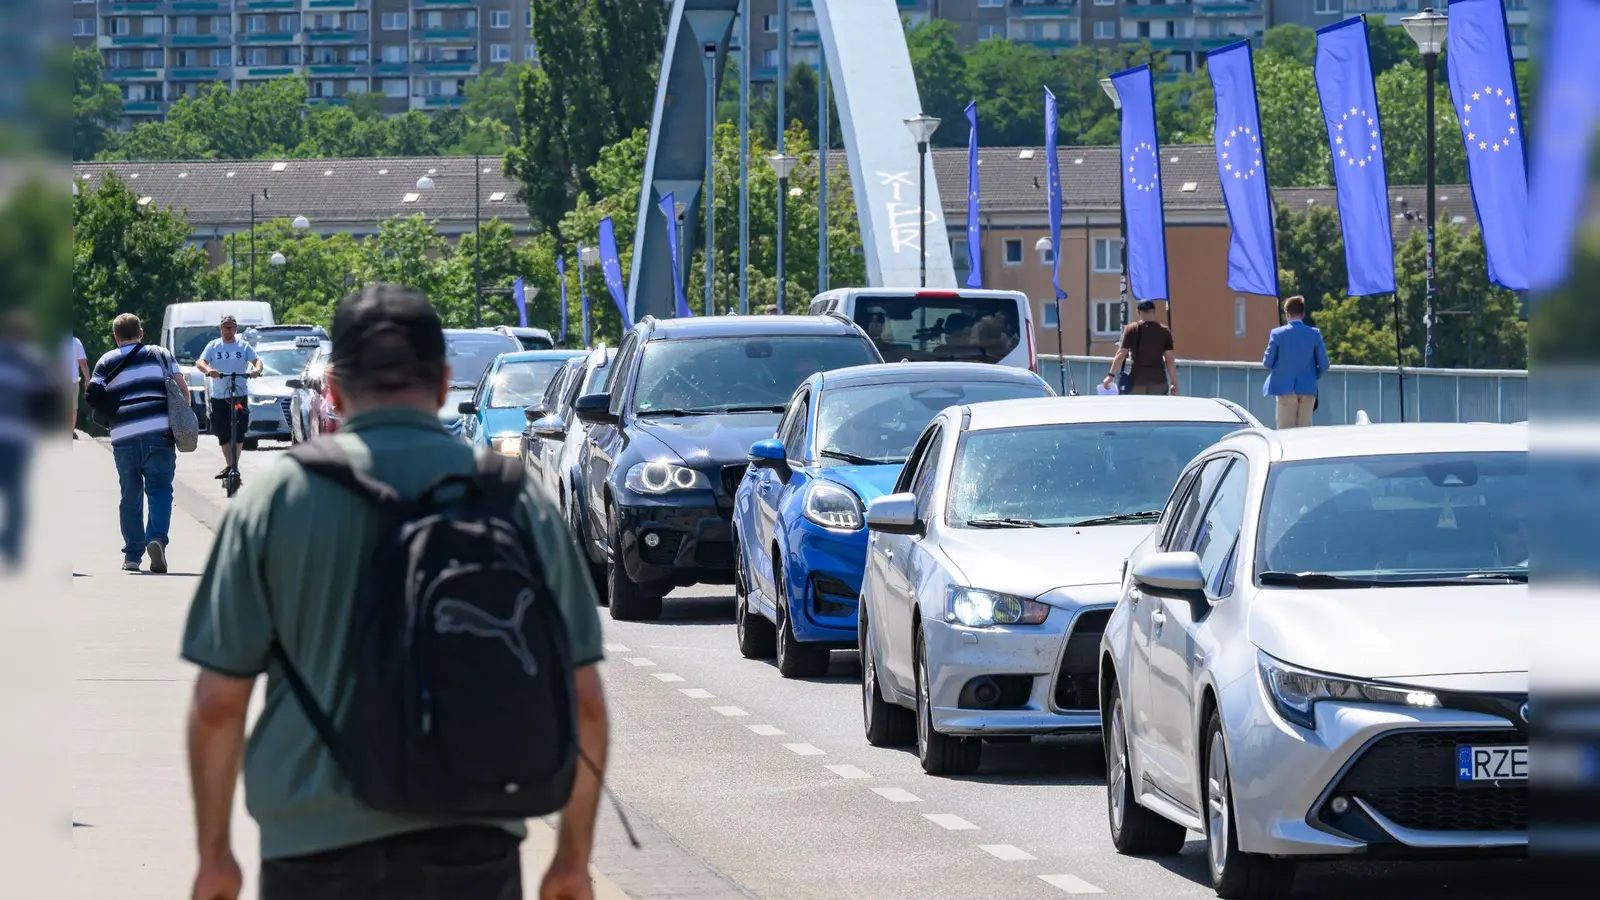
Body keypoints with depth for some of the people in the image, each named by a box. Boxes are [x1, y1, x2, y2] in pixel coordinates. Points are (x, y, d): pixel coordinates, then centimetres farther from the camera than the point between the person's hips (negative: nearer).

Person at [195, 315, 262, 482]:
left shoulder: (243, 346, 8)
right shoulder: (213, 346, 8)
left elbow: (256, 360, -1)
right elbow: (200, 362, -4)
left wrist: (257, 369, -25)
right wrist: (208, 370, -27)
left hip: (240, 394, -1)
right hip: (219, 396, 1)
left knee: (238, 434, -6)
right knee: (223, 434, 4)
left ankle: (235, 465, 0)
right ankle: (229, 465, 15)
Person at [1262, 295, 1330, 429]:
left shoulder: (1277, 333, -6)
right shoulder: (1314, 334, -3)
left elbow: (1268, 363, -2)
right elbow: (1323, 365, -1)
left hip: (1285, 388, -1)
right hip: (1307, 389, 1)